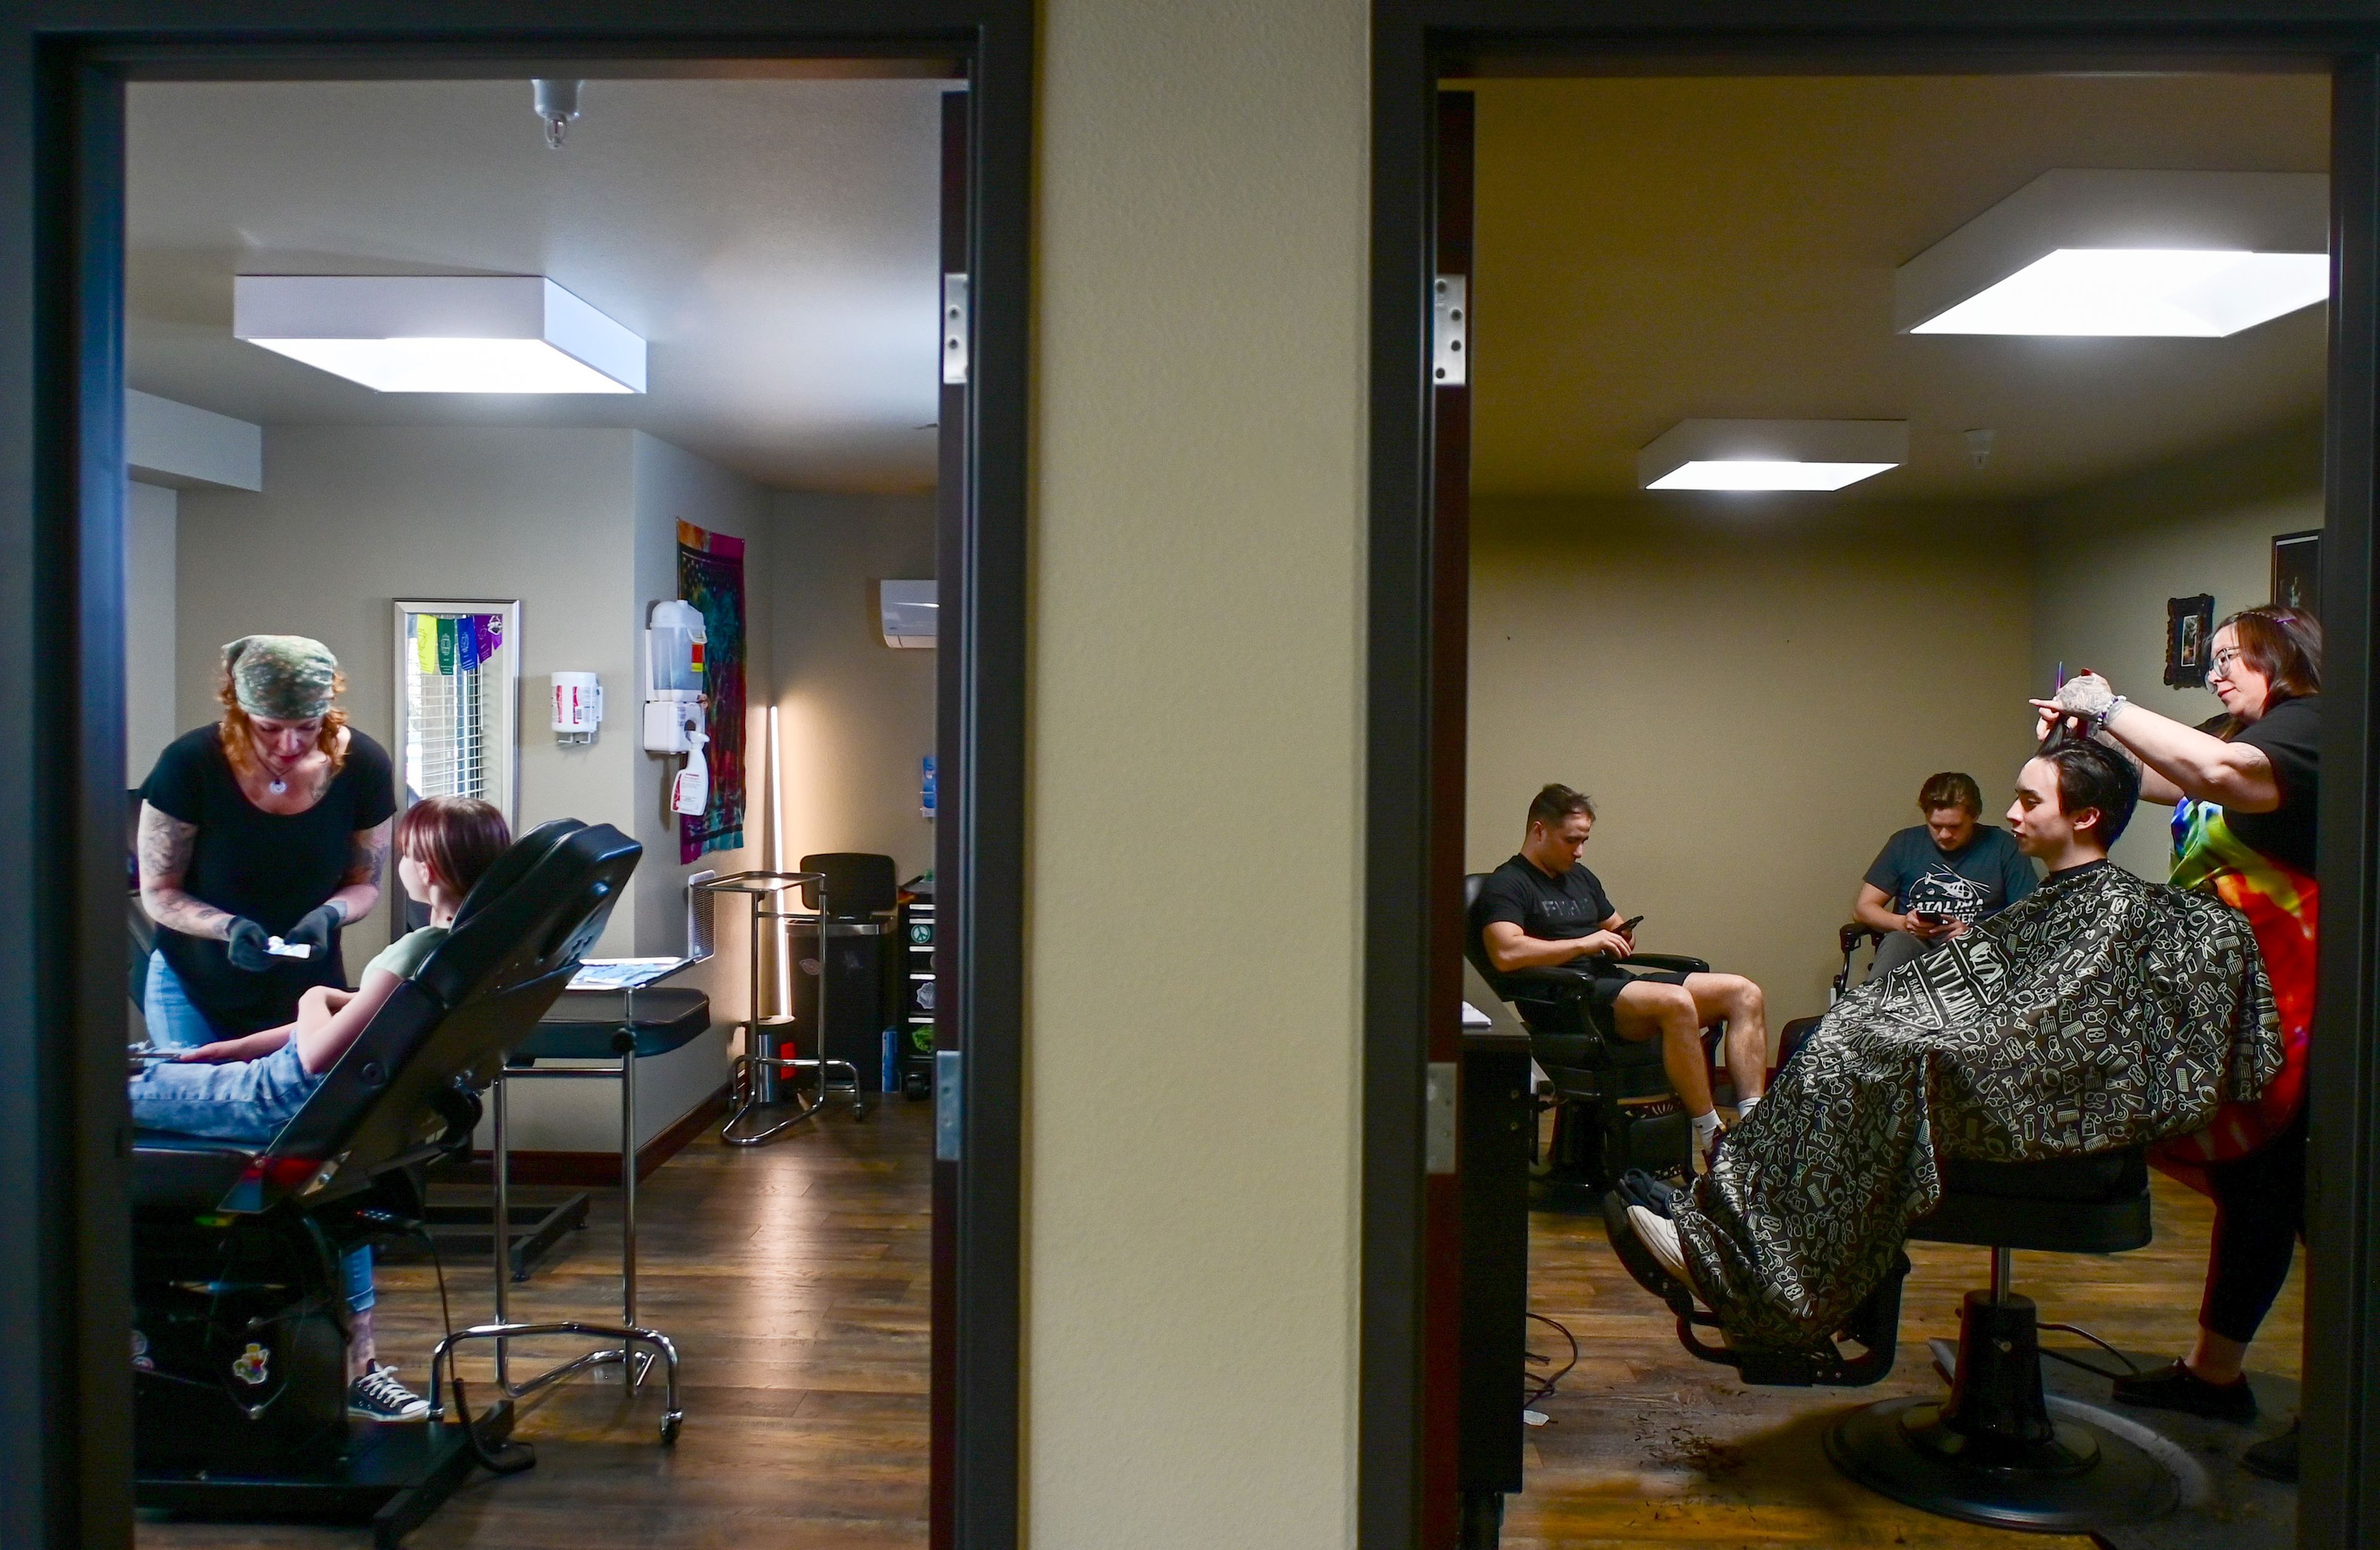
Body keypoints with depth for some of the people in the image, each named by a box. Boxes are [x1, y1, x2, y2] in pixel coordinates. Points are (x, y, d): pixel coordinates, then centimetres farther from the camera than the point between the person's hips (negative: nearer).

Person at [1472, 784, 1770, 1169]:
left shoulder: (1581, 877, 26)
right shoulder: (1506, 884, -2)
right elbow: (1506, 954, -18)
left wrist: (1622, 937, 9)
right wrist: (1584, 943, -15)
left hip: (1615, 982, 9)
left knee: (1745, 995, -6)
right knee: (1676, 1002, -35)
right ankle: (1712, 1143, -28)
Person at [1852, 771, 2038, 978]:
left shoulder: (2002, 847, 9)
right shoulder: (1905, 843, 14)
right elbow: (1862, 908, 14)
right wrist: (1903, 922, -6)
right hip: (1915, 945, 1)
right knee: (1898, 942, -35)